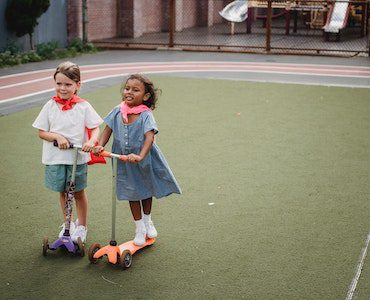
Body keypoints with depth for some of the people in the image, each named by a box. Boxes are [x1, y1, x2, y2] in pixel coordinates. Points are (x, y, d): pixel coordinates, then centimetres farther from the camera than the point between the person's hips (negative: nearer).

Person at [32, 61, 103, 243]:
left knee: (79, 192, 10)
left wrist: (91, 141, -24)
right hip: (55, 158, 2)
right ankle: (68, 223, 35)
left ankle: (81, 226, 28)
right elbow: (41, 132, 0)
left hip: (78, 157, -2)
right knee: (62, 191, 16)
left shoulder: (83, 106, -6)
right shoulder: (50, 106, -2)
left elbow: (95, 128, -3)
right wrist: (57, 137, -18)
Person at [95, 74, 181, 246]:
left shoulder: (145, 115, -23)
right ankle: (139, 228, 30)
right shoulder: (118, 111, -9)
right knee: (132, 193, 14)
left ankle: (147, 220, 46)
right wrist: (100, 145, -16)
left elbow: (149, 137, -34)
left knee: (146, 190, 21)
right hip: (124, 161, 3)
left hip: (144, 160, -2)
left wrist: (140, 156, -48)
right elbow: (108, 130, 0)